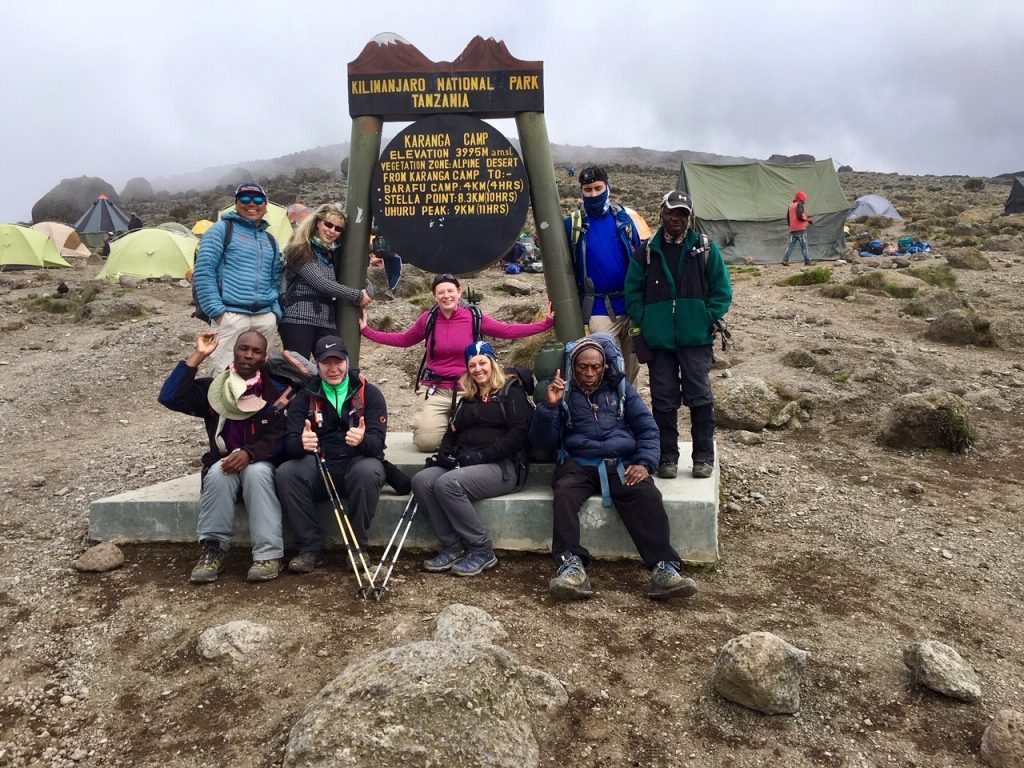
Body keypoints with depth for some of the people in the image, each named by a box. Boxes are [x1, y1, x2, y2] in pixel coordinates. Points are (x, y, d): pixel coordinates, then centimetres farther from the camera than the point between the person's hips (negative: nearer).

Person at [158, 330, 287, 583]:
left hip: (262, 464, -2)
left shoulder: (276, 391, -1)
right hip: (222, 464, 2)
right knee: (218, 473, -32)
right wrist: (197, 356, -12)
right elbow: (169, 397, -11)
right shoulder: (213, 388, 4)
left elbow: (280, 436, -10)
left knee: (256, 471, -35)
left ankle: (268, 554, -34)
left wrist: (249, 453, -28)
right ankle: (214, 548, -24)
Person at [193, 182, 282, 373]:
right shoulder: (222, 229, 3)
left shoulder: (270, 240, 22)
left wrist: (275, 312, 9)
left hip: (265, 318, 6)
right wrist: (216, 310, -11)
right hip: (230, 315, -5)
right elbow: (203, 271, -5)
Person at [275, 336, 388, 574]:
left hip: (357, 463, -2)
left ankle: (357, 546, -16)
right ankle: (311, 548, -15)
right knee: (286, 472, -26)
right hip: (319, 466, 2)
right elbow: (290, 443, -5)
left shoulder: (369, 393, 1)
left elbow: (377, 442, -11)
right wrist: (301, 443, -32)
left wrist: (362, 440, -37)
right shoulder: (305, 397, 7)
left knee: (369, 471, -36)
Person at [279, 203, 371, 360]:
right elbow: (320, 283, -11)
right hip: (298, 319, -6)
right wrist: (357, 296, -7)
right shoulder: (300, 250, -2)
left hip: (327, 322, 6)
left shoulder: (334, 253, 17)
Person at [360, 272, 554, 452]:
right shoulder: (428, 319, 0)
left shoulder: (474, 317, -3)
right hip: (438, 391, 0)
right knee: (426, 441, -17)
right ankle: (424, 420, 21)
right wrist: (366, 330, 13)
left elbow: (508, 330, 2)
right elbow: (403, 339, 16)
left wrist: (545, 323, -3)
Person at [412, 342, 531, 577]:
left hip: (499, 467, -6)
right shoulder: (466, 401, 28)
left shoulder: (512, 394, 7)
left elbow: (518, 434, -7)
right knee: (421, 480, -22)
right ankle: (452, 547, -17)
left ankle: (482, 551, -19)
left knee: (447, 484, -32)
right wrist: (443, 455, -1)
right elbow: (452, 433, 23)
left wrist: (481, 456, -17)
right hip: (461, 465, 6)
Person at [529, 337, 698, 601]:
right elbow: (540, 441, 7)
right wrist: (549, 406, -10)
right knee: (564, 493, -35)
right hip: (579, 464, -1)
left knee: (647, 495, -31)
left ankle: (663, 568, -35)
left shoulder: (620, 388, 18)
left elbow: (647, 428, 13)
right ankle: (571, 565, -41)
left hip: (622, 463, 1)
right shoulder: (563, 393, 14)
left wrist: (644, 462, -5)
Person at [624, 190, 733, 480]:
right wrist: (645, 321, -2)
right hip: (659, 339, 1)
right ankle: (667, 457, 16)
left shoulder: (705, 248, 4)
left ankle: (704, 456, 13)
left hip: (696, 338, -1)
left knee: (700, 397, 1)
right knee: (663, 400, 6)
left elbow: (722, 290, 4)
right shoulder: (646, 252, 7)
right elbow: (632, 292, 9)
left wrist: (708, 319, -6)